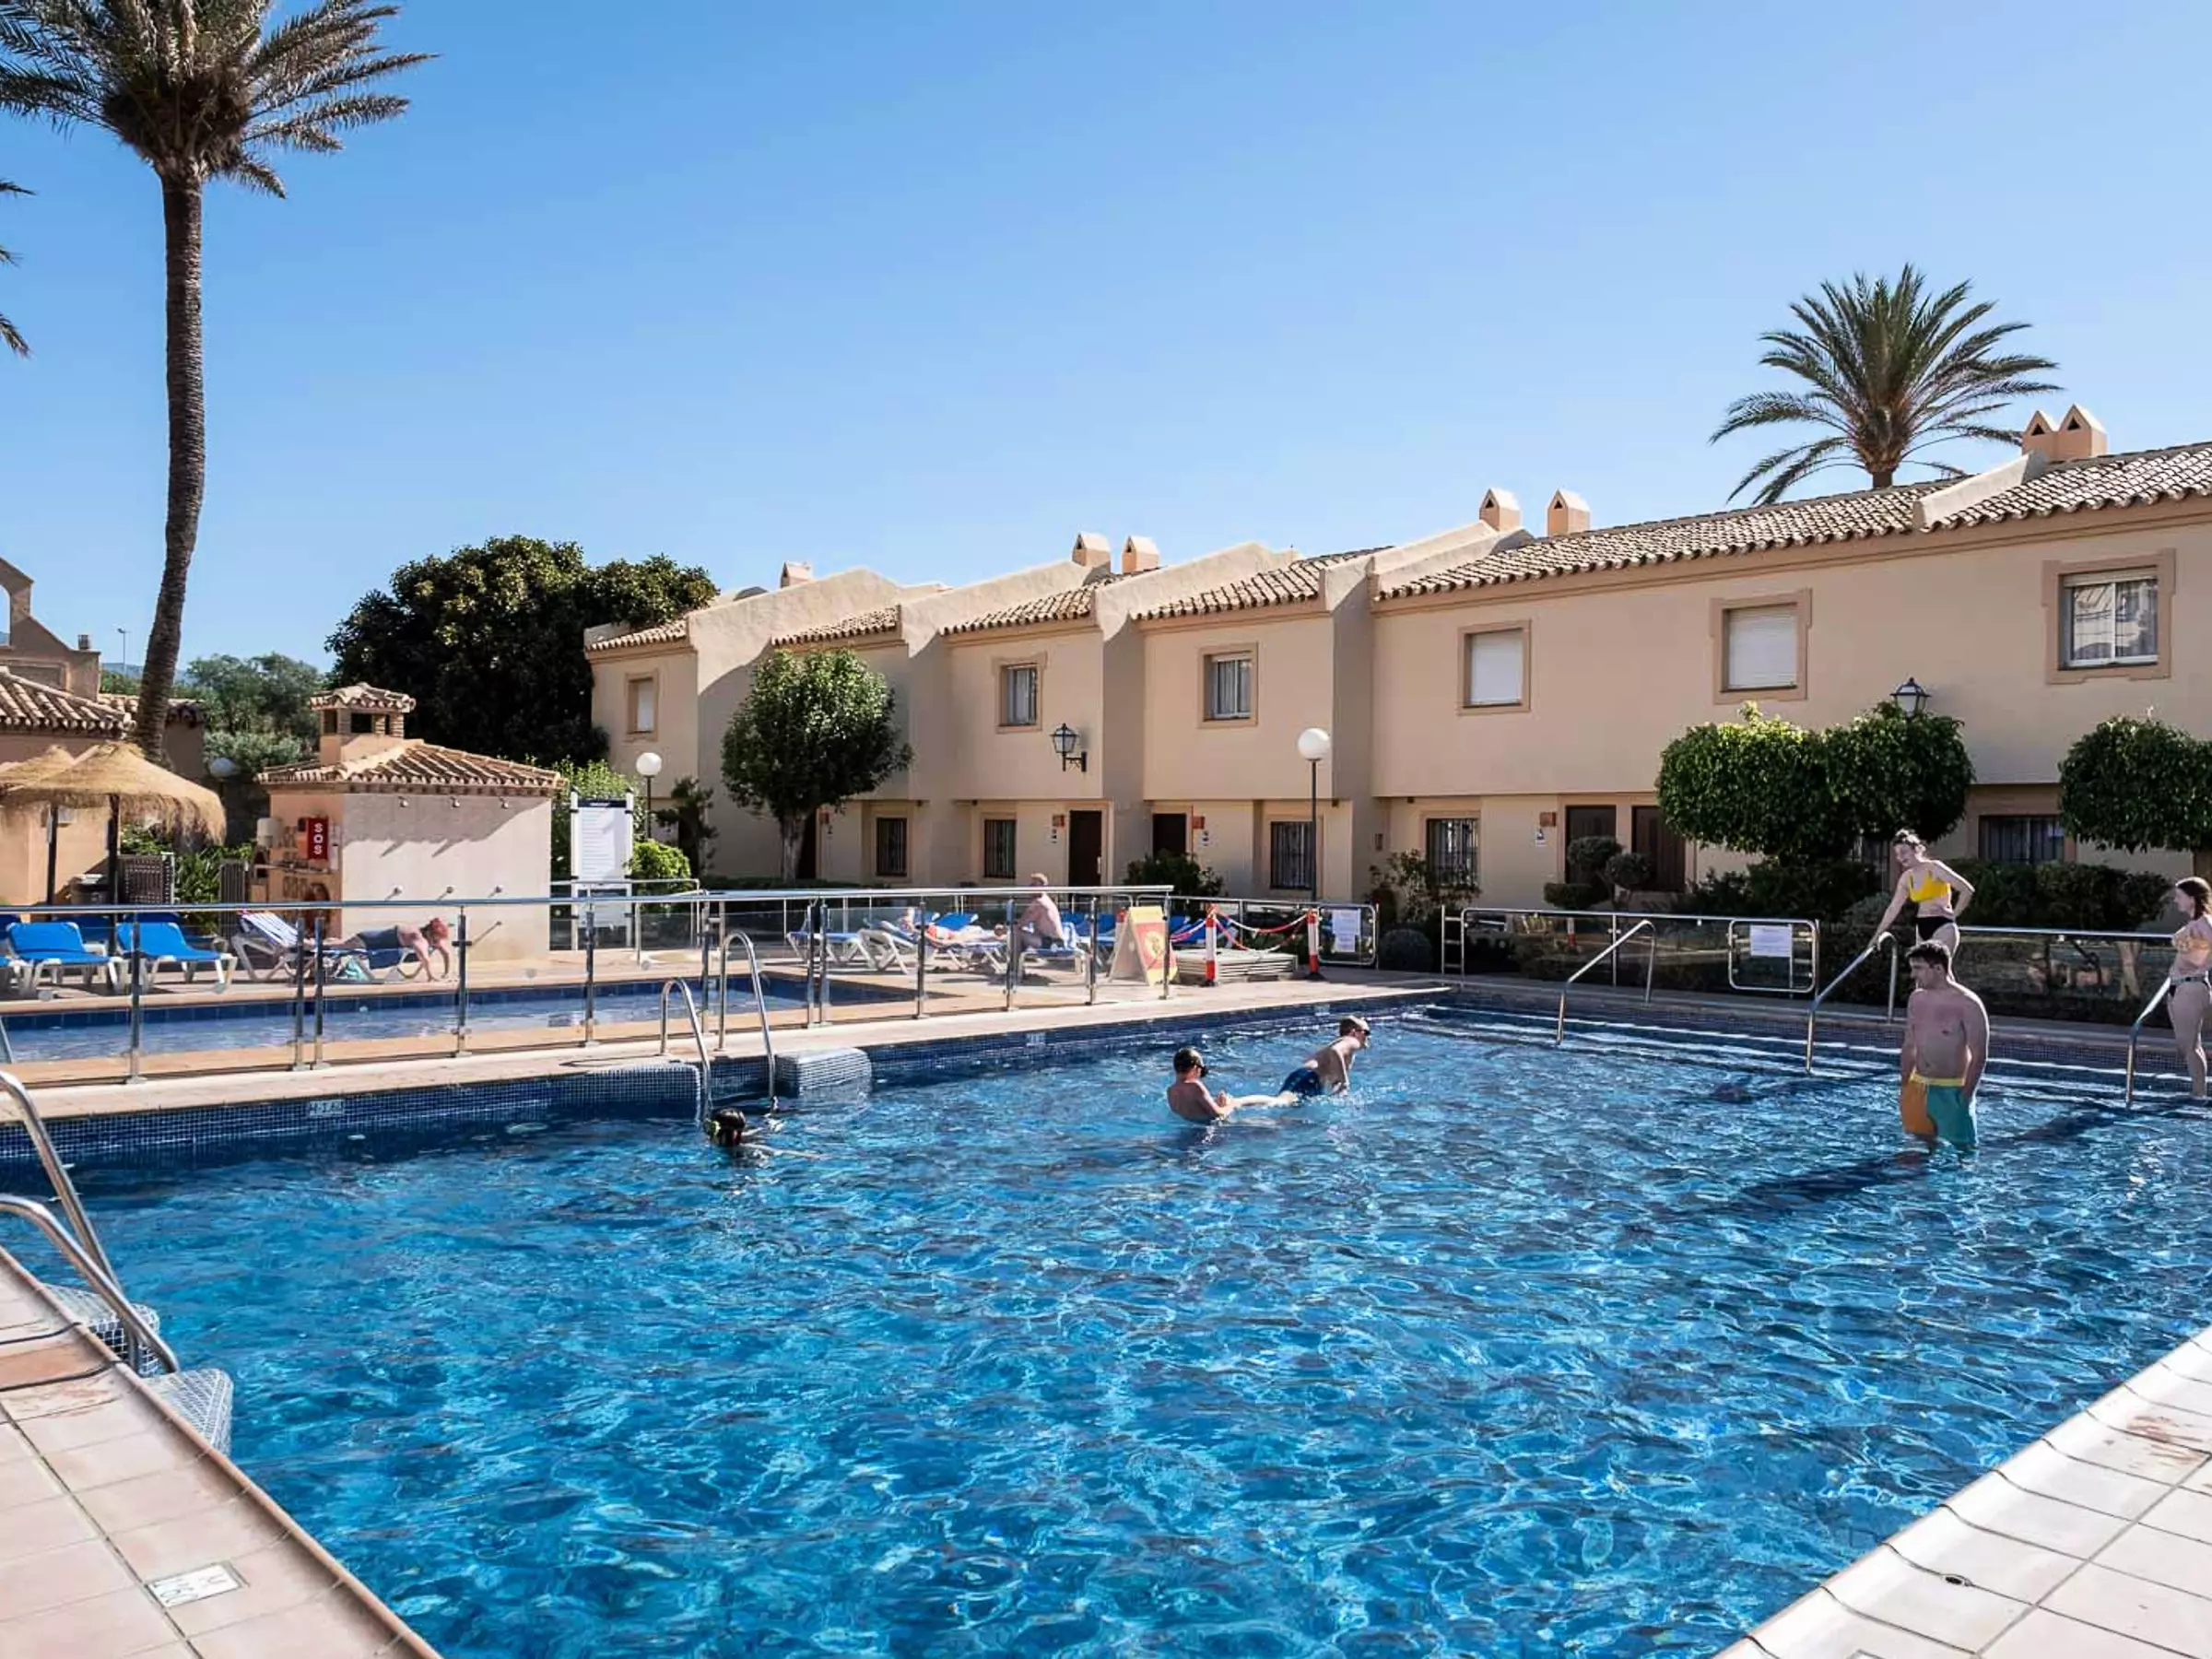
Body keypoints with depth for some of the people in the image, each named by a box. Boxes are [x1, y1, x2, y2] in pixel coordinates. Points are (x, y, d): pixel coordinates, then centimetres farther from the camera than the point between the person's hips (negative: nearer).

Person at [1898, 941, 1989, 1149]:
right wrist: (1903, 1088, 12)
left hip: (1951, 1091, -6)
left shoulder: (1967, 1004, -12)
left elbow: (1979, 1056, -12)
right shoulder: (1917, 999, 7)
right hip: (1918, 1087, 6)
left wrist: (1965, 1096, -16)